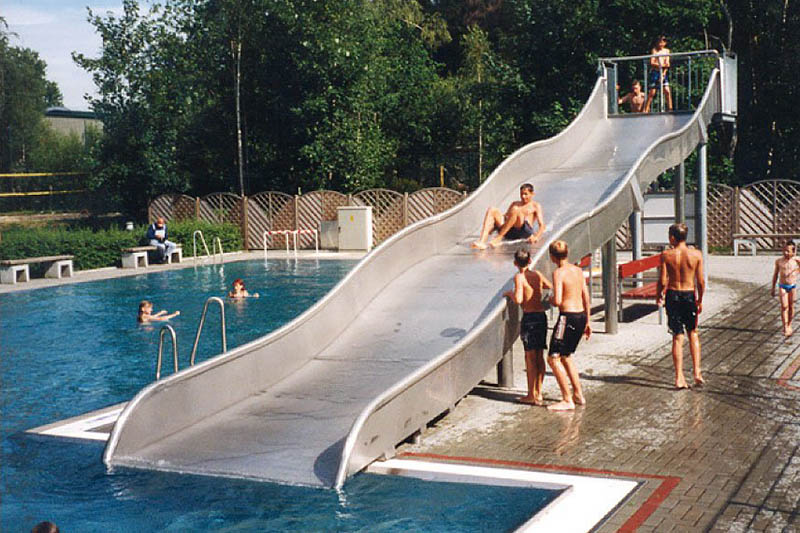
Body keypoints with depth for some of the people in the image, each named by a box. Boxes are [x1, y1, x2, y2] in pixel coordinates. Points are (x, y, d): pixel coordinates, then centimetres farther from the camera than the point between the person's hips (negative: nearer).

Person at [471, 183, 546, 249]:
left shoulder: (535, 206, 18)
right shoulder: (514, 204, 32)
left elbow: (542, 225, 7)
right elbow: (505, 216, 27)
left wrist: (536, 237, -14)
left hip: (524, 231, -5)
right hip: (508, 233, 5)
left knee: (515, 210, -30)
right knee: (492, 210, -15)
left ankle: (498, 239, -33)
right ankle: (482, 241, -36)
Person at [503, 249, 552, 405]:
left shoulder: (519, 277, -9)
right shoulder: (537, 274, 8)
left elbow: (518, 300, -20)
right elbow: (550, 286, 26)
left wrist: (509, 293, -1)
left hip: (529, 317, -6)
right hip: (541, 316, 6)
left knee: (530, 357, -1)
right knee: (539, 357, 11)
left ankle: (531, 395, 3)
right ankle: (538, 393, 16)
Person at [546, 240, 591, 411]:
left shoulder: (559, 273, -13)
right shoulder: (578, 270, 11)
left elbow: (557, 301, -21)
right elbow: (586, 298, 14)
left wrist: (550, 301, 2)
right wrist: (587, 322, 21)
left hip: (568, 317, -8)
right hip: (581, 316, 8)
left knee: (553, 358, -3)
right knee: (566, 357, 22)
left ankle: (567, 400, -5)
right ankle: (578, 395, 25)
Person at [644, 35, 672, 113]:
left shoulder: (666, 51, 11)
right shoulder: (654, 50, 0)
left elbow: (667, 64, 6)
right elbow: (652, 63, -9)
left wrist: (664, 73, -6)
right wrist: (662, 65, -17)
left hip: (663, 73, 3)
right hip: (655, 72, -3)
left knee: (667, 91, -7)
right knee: (652, 93, -5)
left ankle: (670, 109, -3)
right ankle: (646, 110, -1)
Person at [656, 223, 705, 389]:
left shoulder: (666, 255, -8)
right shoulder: (696, 254, -4)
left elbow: (662, 281, -9)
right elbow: (701, 281, -3)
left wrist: (658, 296, 9)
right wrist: (700, 300, 11)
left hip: (673, 295, -1)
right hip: (690, 295, 1)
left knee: (677, 337, 5)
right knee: (693, 333, 19)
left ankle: (679, 378, 4)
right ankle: (697, 372, 12)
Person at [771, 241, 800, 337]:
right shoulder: (779, 261, -1)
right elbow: (775, 274, 9)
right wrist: (773, 288, 11)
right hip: (782, 286, 0)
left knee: (791, 307, 9)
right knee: (784, 306, -10)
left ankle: (789, 326, 26)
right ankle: (785, 328, -12)